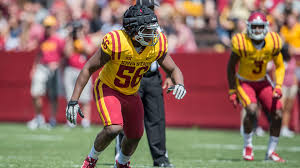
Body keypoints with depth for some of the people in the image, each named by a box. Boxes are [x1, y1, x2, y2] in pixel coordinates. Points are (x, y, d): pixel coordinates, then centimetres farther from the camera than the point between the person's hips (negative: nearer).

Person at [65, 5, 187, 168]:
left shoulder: (157, 44, -17)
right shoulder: (116, 43, -31)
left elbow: (173, 70, -2)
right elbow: (88, 69, -22)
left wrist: (179, 84, -27)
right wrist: (74, 100, -25)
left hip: (131, 94, 6)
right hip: (107, 89, -6)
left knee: (134, 136, 15)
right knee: (113, 128, -27)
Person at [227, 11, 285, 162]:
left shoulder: (273, 43, -14)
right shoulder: (241, 43, -23)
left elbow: (280, 66, 0)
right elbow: (230, 67, -9)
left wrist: (278, 87, -15)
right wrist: (232, 91, -7)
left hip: (262, 82, 4)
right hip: (244, 82, -4)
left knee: (277, 114, -9)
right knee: (251, 110, -29)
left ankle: (271, 152, 8)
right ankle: (248, 147, -5)